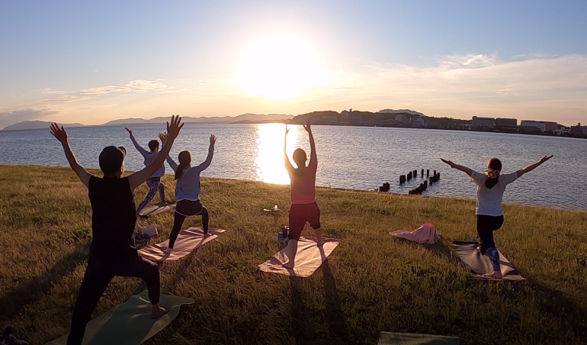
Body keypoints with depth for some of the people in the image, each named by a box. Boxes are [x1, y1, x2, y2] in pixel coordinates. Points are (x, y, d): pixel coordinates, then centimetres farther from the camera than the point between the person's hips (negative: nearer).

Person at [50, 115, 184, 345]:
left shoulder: (93, 185, -3)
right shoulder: (127, 185, -14)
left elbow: (75, 166, 14)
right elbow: (156, 165, -14)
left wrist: (64, 141, 27)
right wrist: (171, 138, -10)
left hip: (98, 260, 2)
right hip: (125, 258, -2)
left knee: (83, 309, 3)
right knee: (152, 272, 28)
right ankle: (155, 310, 45)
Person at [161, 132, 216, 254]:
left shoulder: (177, 170, -3)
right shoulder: (195, 171, -14)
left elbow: (168, 158, 8)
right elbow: (208, 161, -15)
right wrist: (212, 146, -15)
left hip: (182, 205, 1)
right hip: (195, 205, -1)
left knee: (176, 227, 5)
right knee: (205, 212, 32)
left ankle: (170, 248, -5)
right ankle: (205, 233, 42)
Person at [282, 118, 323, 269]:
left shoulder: (291, 172, -9)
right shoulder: (311, 170, -11)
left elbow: (285, 155, 0)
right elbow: (313, 150, -5)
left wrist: (286, 135, 5)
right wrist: (309, 131, -1)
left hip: (297, 208, -2)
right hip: (311, 206, 2)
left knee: (293, 236, -6)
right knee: (316, 225, 33)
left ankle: (291, 261, -23)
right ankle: (319, 242, 59)